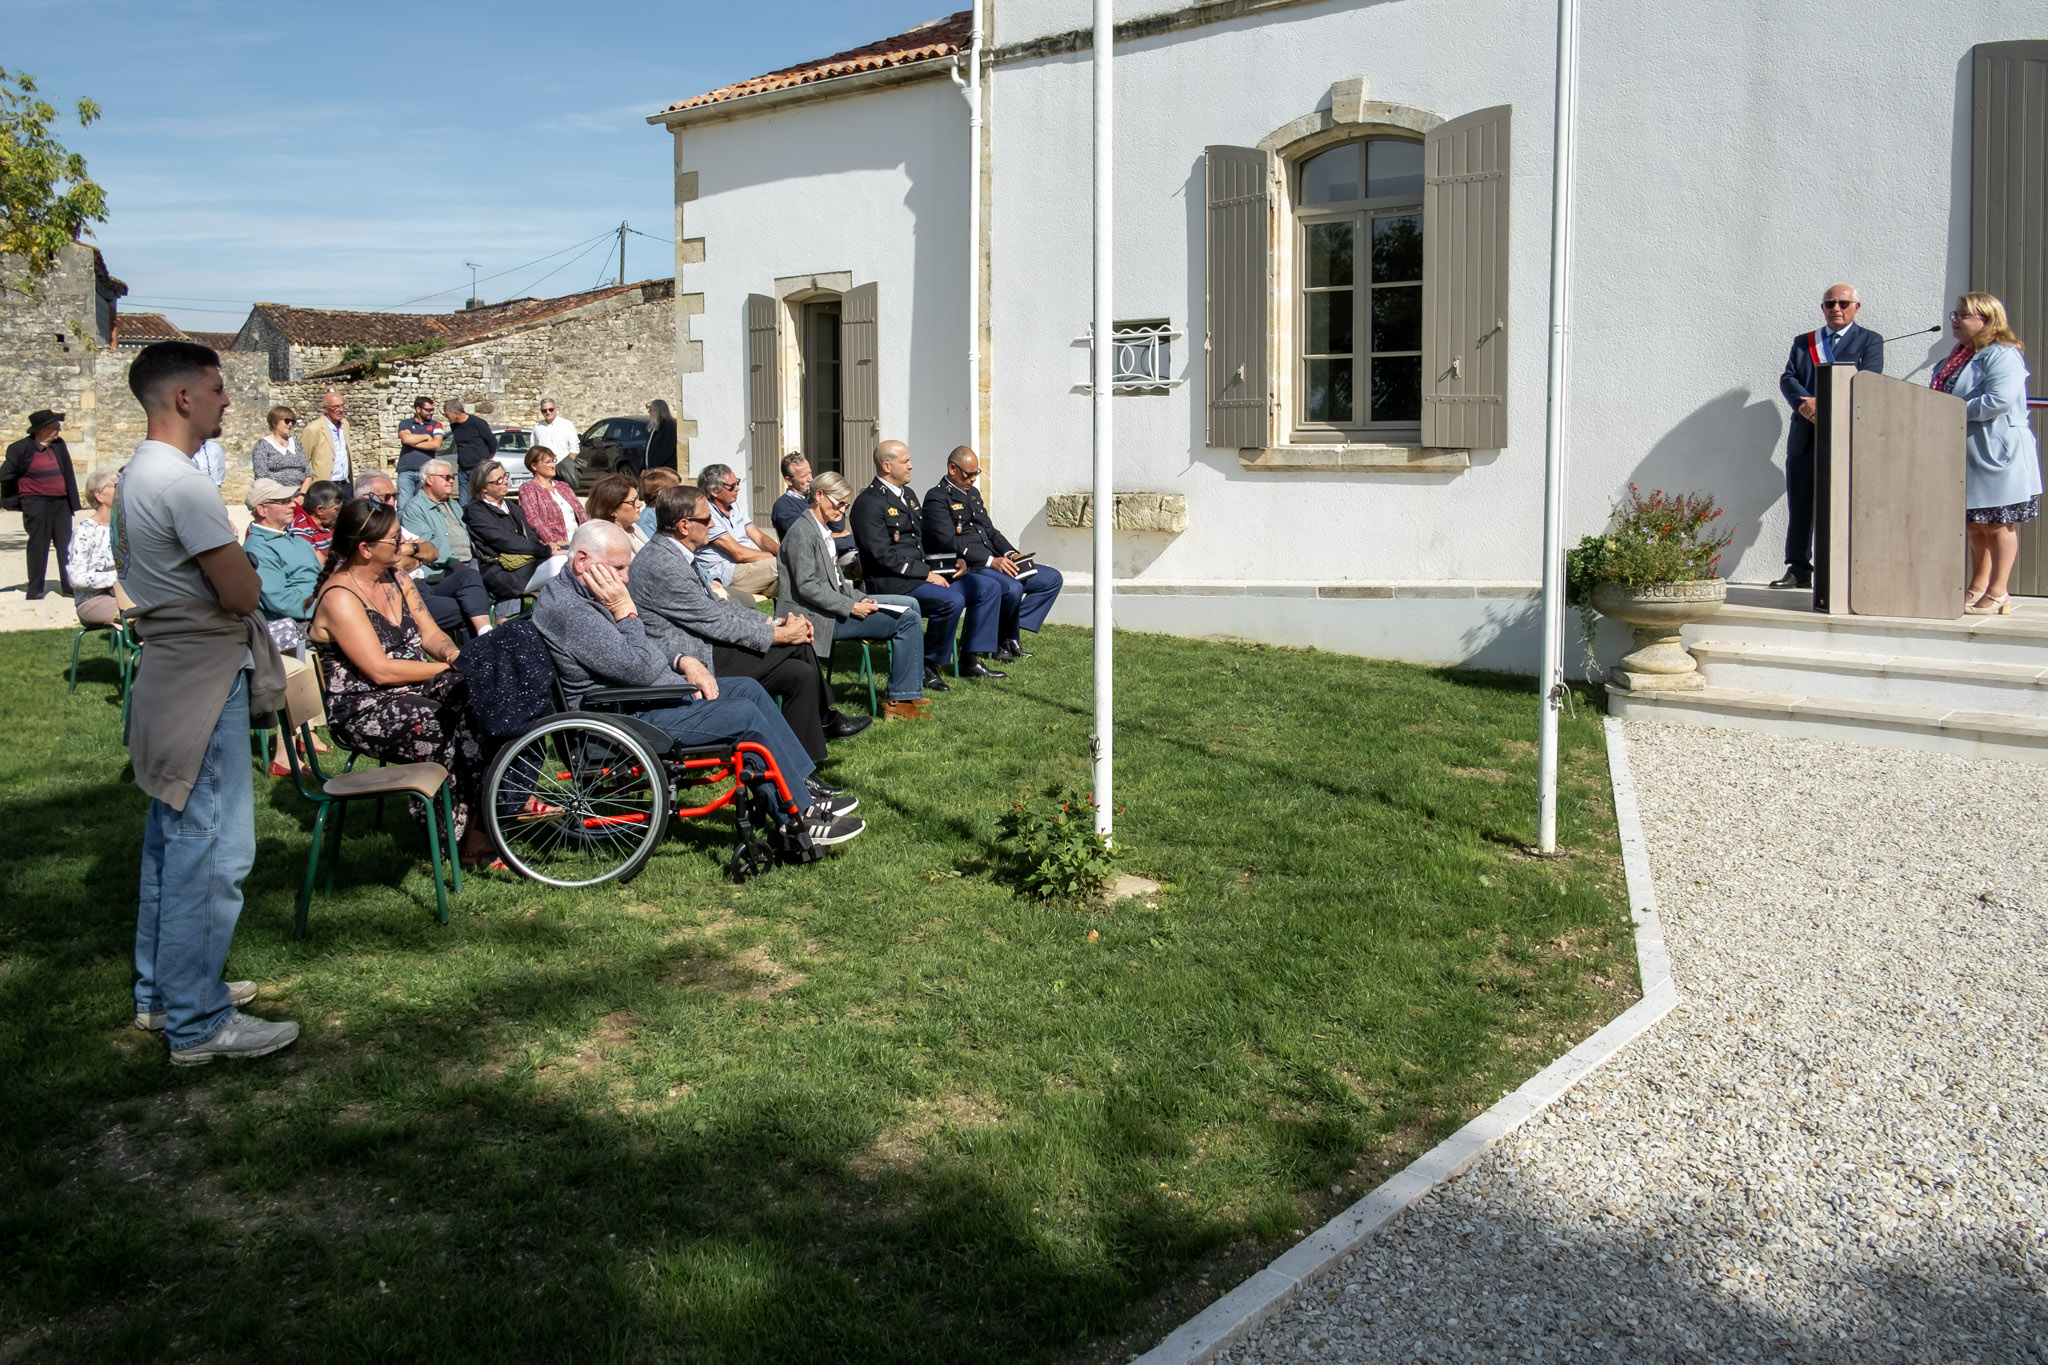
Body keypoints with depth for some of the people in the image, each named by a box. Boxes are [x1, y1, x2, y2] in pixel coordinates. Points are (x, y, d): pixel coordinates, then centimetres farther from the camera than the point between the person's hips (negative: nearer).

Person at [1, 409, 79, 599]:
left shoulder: (59, 445, 8)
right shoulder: (21, 448, -7)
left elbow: (68, 474, 12)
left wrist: (73, 501, 8)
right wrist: (19, 493, 6)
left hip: (61, 503, 4)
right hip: (37, 505, -4)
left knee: (66, 546, 5)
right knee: (38, 547, 0)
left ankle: (69, 587, 12)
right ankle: (35, 591, 7)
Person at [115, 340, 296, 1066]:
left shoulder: (135, 474, 13)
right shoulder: (183, 483, -20)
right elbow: (243, 593, -22)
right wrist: (242, 565, -1)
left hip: (168, 672, 11)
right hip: (206, 684, -11)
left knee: (172, 843, 18)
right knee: (210, 855, -5)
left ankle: (162, 993, 30)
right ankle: (197, 1024, 1)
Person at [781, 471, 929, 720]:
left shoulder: (823, 530, 18)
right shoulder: (802, 533, -13)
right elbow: (807, 586, -21)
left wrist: (860, 600, 5)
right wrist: (851, 607, -20)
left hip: (836, 605, 10)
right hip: (817, 617, -10)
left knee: (909, 605, 6)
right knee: (908, 619, -17)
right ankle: (901, 700, -11)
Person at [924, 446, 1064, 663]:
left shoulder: (972, 493, 22)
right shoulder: (937, 498, -6)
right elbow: (950, 542, -17)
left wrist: (1010, 553, 2)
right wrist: (990, 561, -22)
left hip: (993, 562, 9)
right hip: (966, 568, -9)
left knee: (1052, 578, 0)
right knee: (1012, 588, -35)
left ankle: (1008, 634, -7)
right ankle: (1005, 642, -8)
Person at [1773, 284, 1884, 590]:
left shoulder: (1870, 341, 8)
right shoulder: (1803, 342, 19)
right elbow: (1788, 379, 6)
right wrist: (1804, 404, -16)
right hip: (1805, 435, 4)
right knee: (1799, 506, 4)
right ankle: (1798, 570, 10)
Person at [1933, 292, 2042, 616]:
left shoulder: (2002, 355, -13)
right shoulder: (1956, 359, 15)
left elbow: (1999, 400, -25)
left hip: (1997, 454, -9)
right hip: (1965, 455, 9)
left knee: (1998, 523, -1)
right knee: (1976, 526, 13)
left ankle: (1998, 593, 4)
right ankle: (1977, 589, 20)